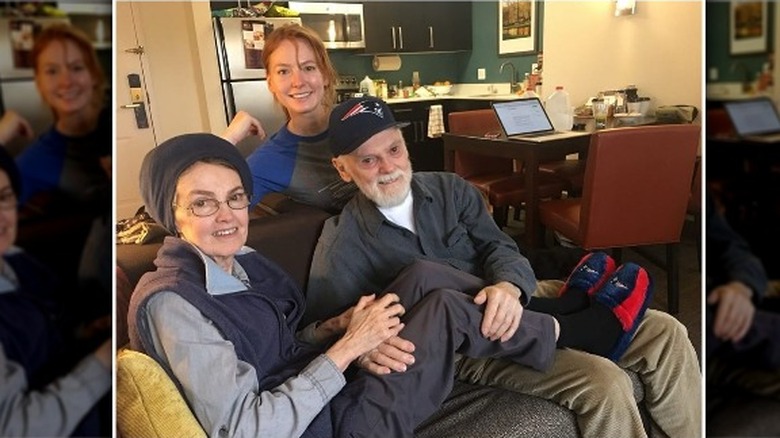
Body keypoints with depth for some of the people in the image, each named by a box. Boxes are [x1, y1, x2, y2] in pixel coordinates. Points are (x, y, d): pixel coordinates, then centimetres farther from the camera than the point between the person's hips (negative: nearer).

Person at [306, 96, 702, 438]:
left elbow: (497, 246, 1)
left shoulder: (450, 189, 8)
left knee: (664, 333, 0)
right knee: (604, 383, -26)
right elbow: (322, 328, -7)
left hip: (513, 306, 6)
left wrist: (509, 286, -24)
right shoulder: (342, 244, -6)